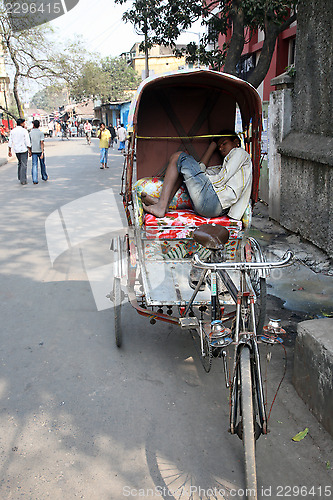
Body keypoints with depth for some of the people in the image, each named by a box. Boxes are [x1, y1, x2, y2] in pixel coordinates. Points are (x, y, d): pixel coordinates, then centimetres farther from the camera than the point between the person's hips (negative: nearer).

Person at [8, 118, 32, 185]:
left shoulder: (12, 131, 5)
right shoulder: (24, 131, -10)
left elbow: (10, 142, 6)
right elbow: (27, 142, -13)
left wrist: (9, 151, 11)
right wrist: (29, 150, -8)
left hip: (16, 150, 5)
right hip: (23, 149, -5)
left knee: (20, 163, 22)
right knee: (23, 165, -3)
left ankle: (20, 177, 28)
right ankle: (23, 180, -6)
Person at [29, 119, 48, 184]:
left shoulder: (30, 132, -1)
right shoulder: (41, 133, -8)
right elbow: (42, 143, -16)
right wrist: (42, 153, -17)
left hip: (33, 151, 1)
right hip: (40, 150, -1)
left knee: (34, 165, 0)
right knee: (42, 164, 16)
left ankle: (35, 180, -10)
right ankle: (44, 177, 33)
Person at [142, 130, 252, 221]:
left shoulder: (240, 152, 10)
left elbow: (221, 180, -6)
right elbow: (202, 167, 29)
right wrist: (214, 144, 36)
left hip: (213, 199, -9)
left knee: (178, 156, 1)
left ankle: (161, 207, -11)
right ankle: (163, 201, 5)